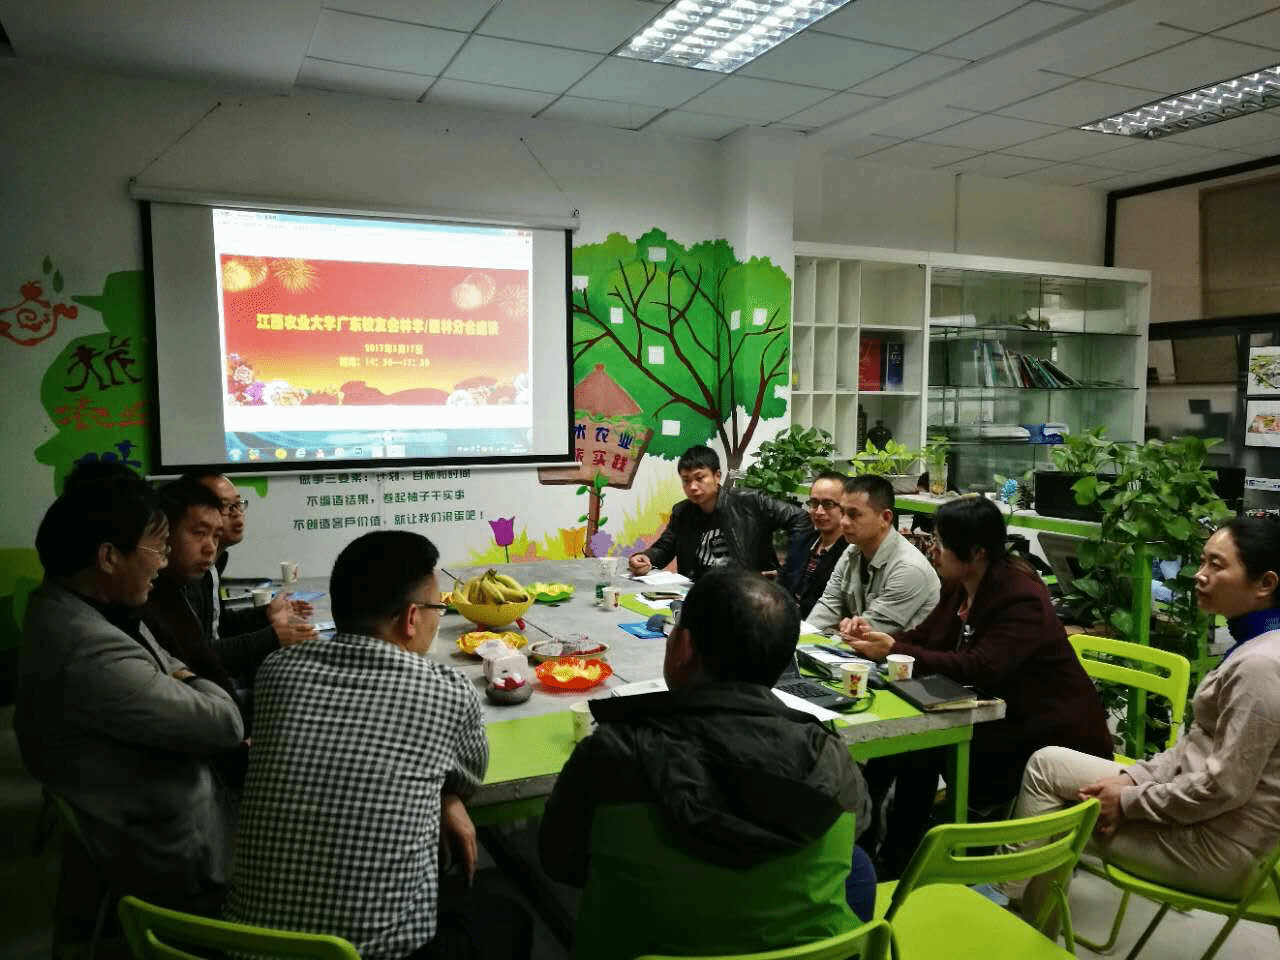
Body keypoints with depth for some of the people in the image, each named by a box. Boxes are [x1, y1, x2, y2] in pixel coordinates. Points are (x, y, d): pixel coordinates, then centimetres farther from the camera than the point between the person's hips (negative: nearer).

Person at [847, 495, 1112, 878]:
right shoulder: (959, 587, 3)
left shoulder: (1023, 599, -23)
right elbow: (923, 638, 9)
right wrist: (877, 637, -11)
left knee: (920, 748, -22)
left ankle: (896, 860, -2)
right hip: (994, 715, 9)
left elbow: (979, 669, -33)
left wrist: (894, 651, -31)